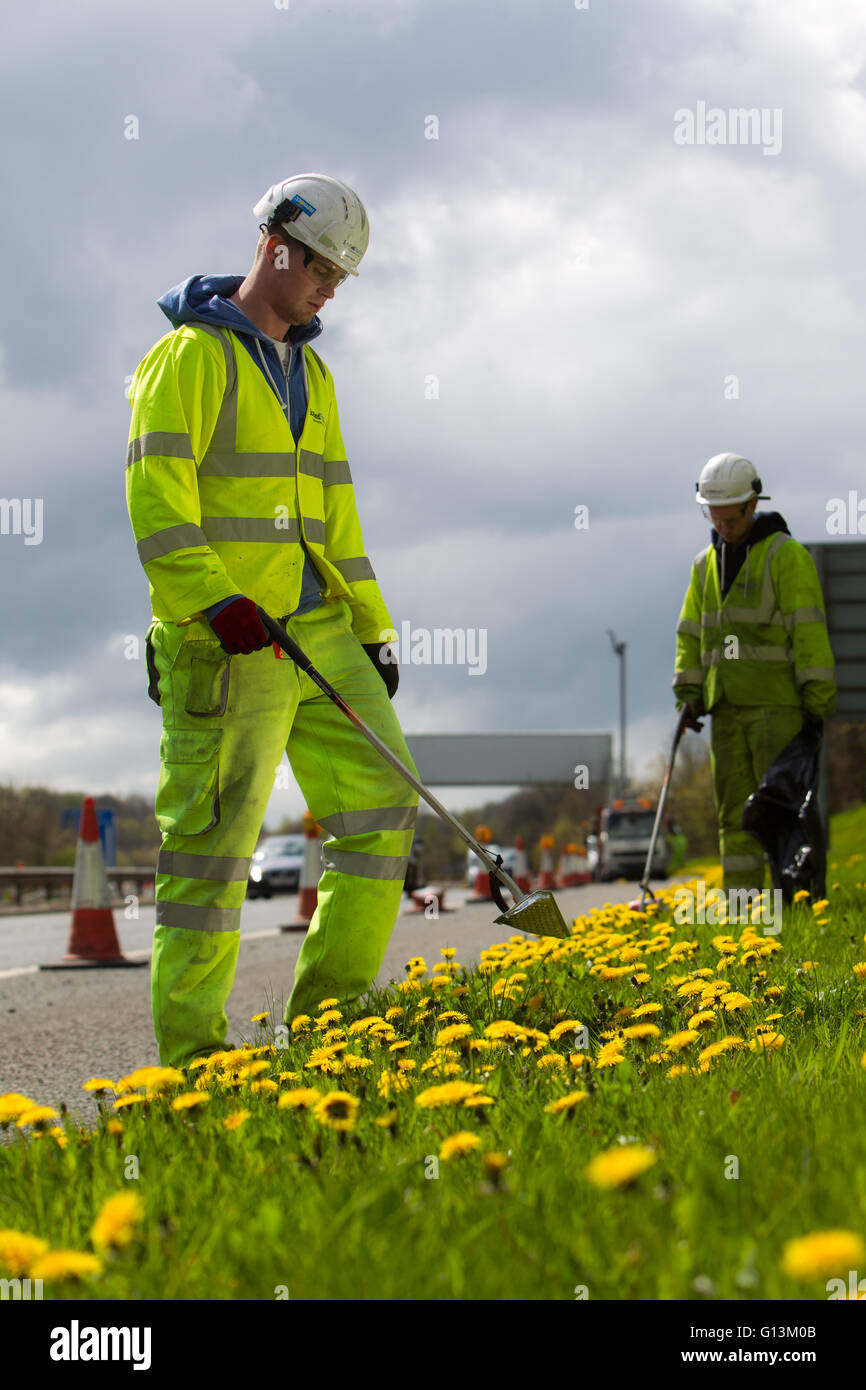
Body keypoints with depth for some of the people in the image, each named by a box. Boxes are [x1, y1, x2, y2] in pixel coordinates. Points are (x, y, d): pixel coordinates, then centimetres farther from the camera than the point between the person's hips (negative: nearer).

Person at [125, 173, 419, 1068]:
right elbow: (156, 493, -14)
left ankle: (329, 1011, 10)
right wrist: (217, 599, -25)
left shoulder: (310, 373, 21)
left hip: (317, 632, 8)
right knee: (213, 838, -7)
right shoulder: (193, 355, -3)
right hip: (224, 643, -8)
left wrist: (370, 630, 19)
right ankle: (191, 1050, -1)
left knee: (382, 800, 2)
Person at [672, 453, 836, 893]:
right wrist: (689, 693, 8)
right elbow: (690, 634, 19)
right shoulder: (706, 564, 16)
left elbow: (809, 630, -8)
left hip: (777, 703, -6)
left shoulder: (787, 555, -3)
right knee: (734, 809, 5)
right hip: (727, 707, 6)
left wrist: (817, 699, -12)